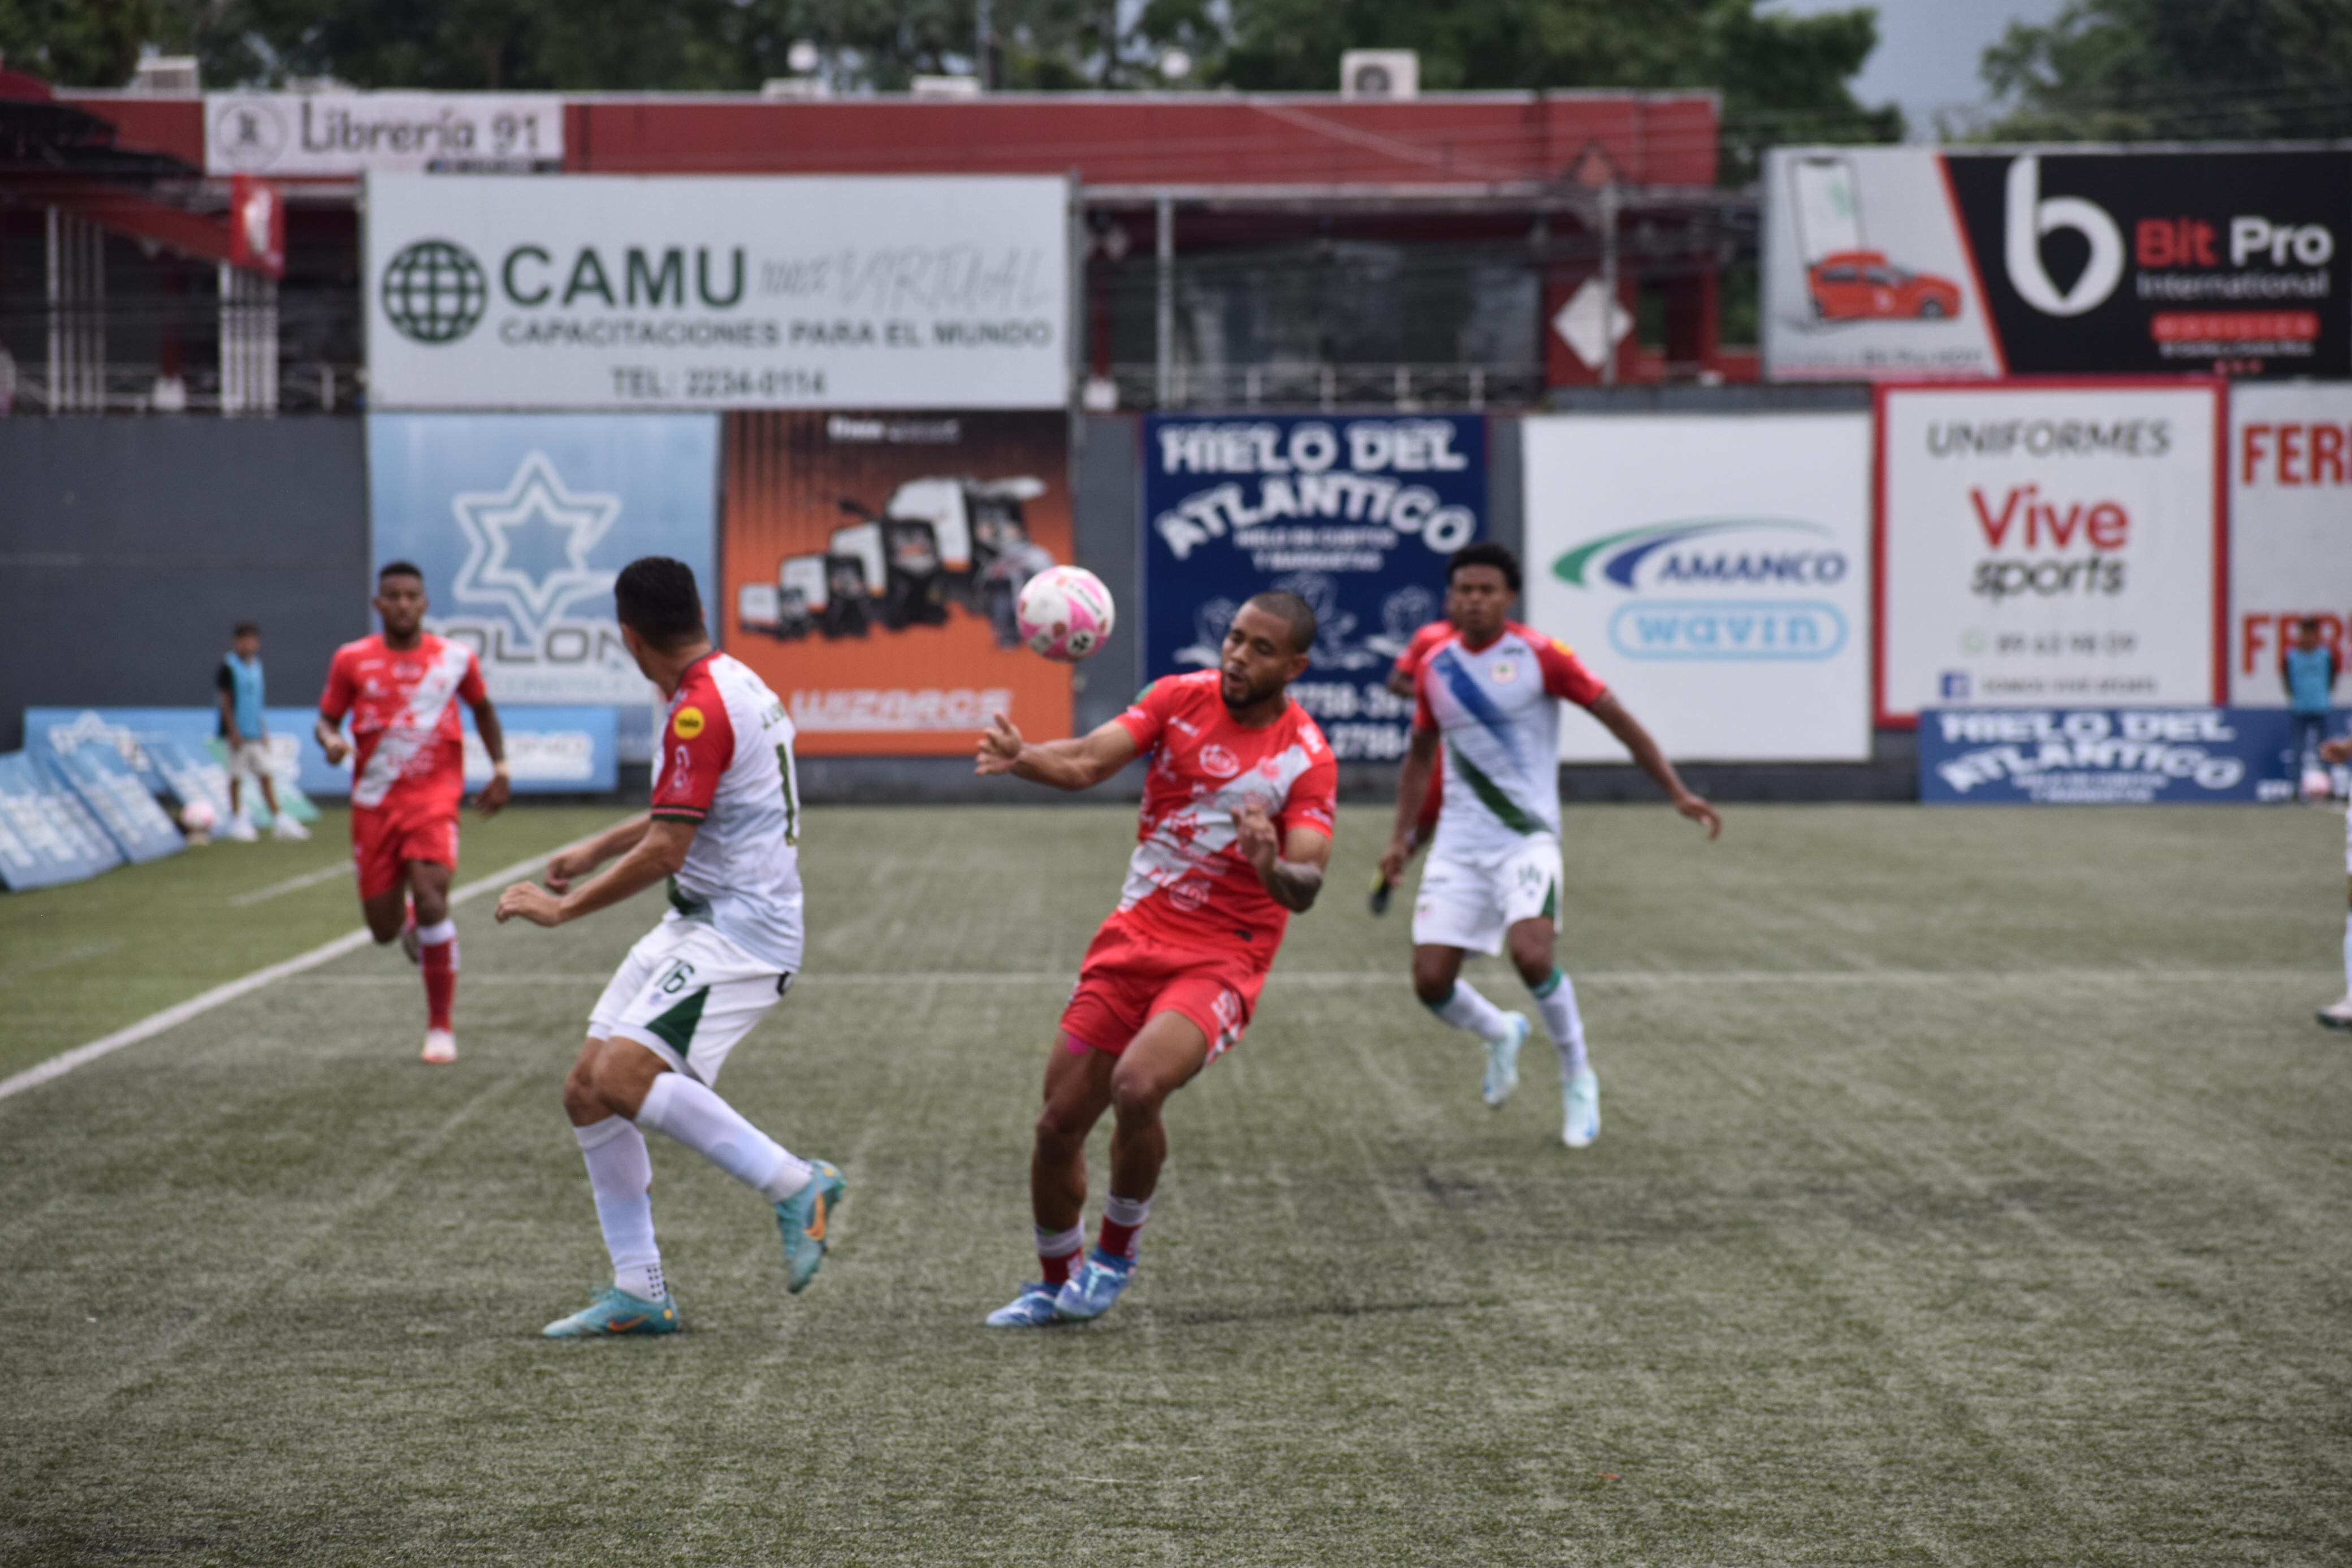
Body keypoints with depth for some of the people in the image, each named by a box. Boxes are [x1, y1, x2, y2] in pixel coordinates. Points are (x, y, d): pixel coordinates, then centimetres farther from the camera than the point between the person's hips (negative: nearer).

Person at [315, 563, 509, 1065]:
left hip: (434, 797, -2)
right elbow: (327, 718, 9)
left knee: (430, 895, -22)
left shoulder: (456, 659, 2)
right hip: (374, 802, 2)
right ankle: (409, 921, 44)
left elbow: (482, 708, 20)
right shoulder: (353, 660, 1)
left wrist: (500, 768, 13)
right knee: (383, 929, 2)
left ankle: (440, 1027, -10)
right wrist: (331, 741, -14)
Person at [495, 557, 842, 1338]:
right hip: (697, 923, 10)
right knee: (587, 1092, 5)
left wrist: (564, 907, -10)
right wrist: (598, 848, 34)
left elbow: (664, 852, -20)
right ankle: (639, 1292, 7)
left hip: (740, 930, -10)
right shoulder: (728, 682, 13)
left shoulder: (702, 709, -18)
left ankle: (796, 1186, -16)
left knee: (623, 1075, -25)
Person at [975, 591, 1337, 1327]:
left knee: (1136, 1086, -30)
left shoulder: (1306, 759, -11)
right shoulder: (1181, 697, -1)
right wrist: (1020, 758, -32)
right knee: (1059, 1125, 4)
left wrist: (1274, 868, -44)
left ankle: (1115, 1253, -4)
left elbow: (1307, 887, -21)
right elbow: (1087, 762, -12)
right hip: (1134, 938, 4)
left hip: (1221, 958, -4)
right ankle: (1056, 1284, 29)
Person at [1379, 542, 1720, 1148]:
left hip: (1527, 836, -4)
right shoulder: (1434, 669, 6)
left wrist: (1677, 792, -8)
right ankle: (1500, 1034, 30)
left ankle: (1577, 1078, -2)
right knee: (1431, 981, -5)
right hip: (1459, 842, 4)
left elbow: (1617, 718, -4)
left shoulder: (1540, 656, -8)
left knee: (1530, 954, -27)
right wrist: (1401, 836, 14)